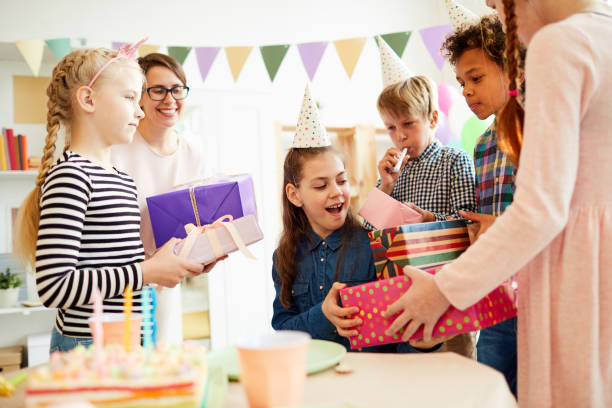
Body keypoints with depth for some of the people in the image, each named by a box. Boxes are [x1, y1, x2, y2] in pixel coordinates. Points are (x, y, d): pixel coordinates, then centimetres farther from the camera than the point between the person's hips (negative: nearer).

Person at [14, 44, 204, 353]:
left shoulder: (123, 180, 12)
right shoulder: (69, 177, -15)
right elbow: (53, 286, -22)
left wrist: (174, 263, 4)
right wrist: (147, 272, -19)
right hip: (87, 349, -8)